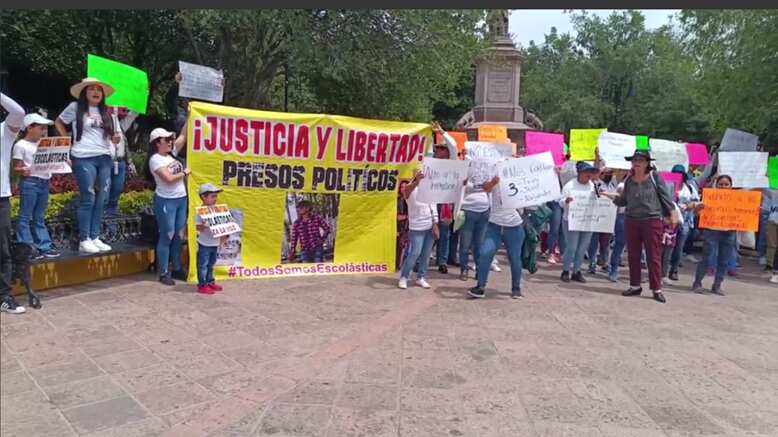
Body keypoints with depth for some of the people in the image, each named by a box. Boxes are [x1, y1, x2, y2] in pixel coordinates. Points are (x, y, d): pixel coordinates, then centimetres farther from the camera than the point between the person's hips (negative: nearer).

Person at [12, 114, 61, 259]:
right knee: (25, 216, -1)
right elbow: (17, 167, -6)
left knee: (39, 217, 13)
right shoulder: (21, 145, -5)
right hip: (29, 182, -6)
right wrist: (23, 171, -27)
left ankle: (44, 246, 15)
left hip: (44, 182, 6)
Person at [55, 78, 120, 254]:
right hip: (84, 158, -5)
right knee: (88, 199, -6)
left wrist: (114, 139, 0)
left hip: (104, 158, 5)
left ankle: (95, 238, 13)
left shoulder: (105, 111, 15)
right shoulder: (75, 107, 2)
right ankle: (84, 240, 1)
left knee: (101, 199, 5)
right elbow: (58, 122, 12)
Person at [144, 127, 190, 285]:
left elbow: (183, 136, 10)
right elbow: (169, 178, -20)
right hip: (166, 201, -7)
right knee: (167, 236, -2)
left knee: (179, 236, 12)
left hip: (181, 199, 7)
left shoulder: (171, 153, 11)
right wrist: (184, 173, -7)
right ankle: (164, 273, 6)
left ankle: (177, 269, 22)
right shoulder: (155, 159, -10)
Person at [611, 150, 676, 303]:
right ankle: (635, 286, 21)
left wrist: (671, 213, -1)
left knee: (653, 256, -1)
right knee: (633, 255, 10)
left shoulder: (654, 177, -4)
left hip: (652, 220, -4)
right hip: (631, 221, 4)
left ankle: (657, 289, 6)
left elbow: (665, 197, -1)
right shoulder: (629, 180, 7)